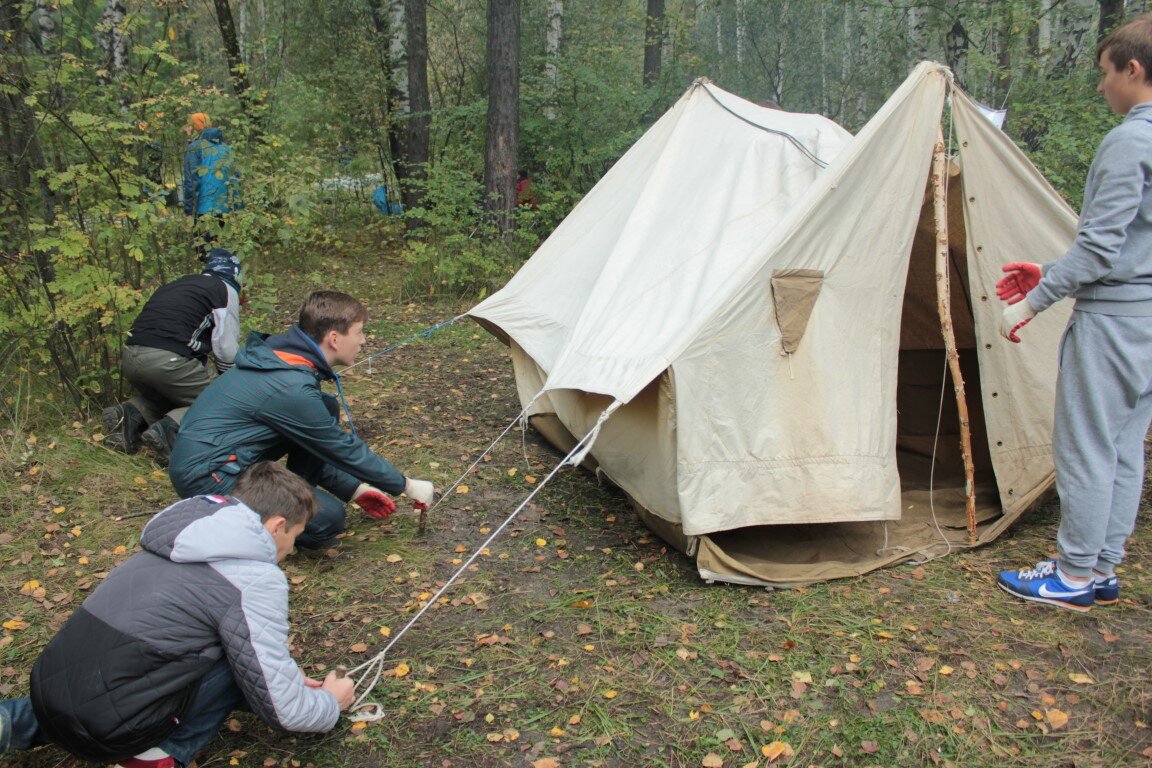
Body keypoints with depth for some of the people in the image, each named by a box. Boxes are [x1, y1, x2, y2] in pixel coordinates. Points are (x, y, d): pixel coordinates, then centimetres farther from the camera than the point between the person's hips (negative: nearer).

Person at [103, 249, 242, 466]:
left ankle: (131, 414, 2)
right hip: (167, 360, -7)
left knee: (162, 394, 31)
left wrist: (199, 381, 44)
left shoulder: (176, 285, 29)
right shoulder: (226, 290, 9)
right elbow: (226, 348, 6)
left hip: (129, 357, 7)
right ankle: (171, 428, -19)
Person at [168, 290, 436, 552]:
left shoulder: (284, 357, 4)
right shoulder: (292, 387, -25)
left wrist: (353, 489, 16)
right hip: (205, 475, -9)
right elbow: (343, 450, -14)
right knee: (328, 516, -19)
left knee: (328, 408, 5)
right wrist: (407, 486, -3)